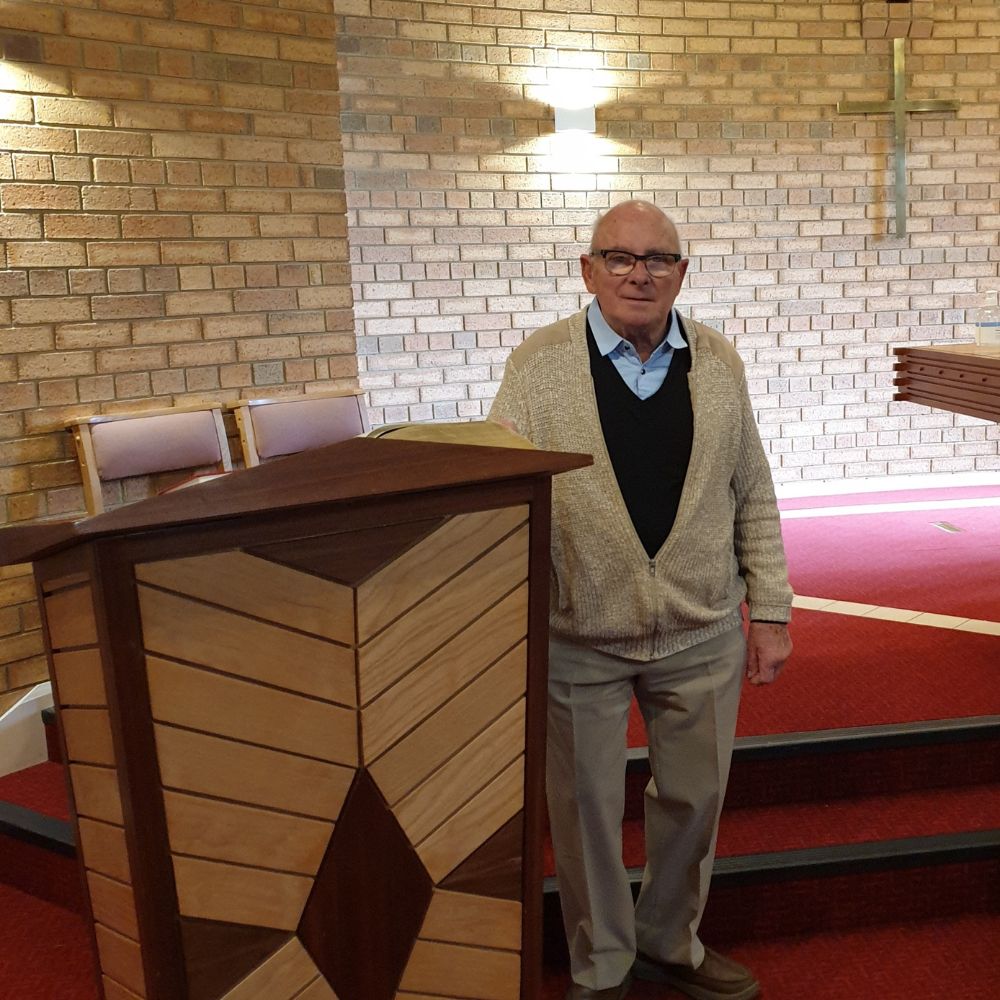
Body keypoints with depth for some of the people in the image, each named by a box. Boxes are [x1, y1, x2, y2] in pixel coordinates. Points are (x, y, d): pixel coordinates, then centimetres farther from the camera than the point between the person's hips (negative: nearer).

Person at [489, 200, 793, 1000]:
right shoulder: (539, 363, -7)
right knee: (587, 807, 13)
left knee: (694, 798, 18)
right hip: (577, 635, -2)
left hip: (702, 633, 3)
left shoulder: (718, 361, 2)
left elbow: (753, 496, 6)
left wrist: (770, 610, 4)